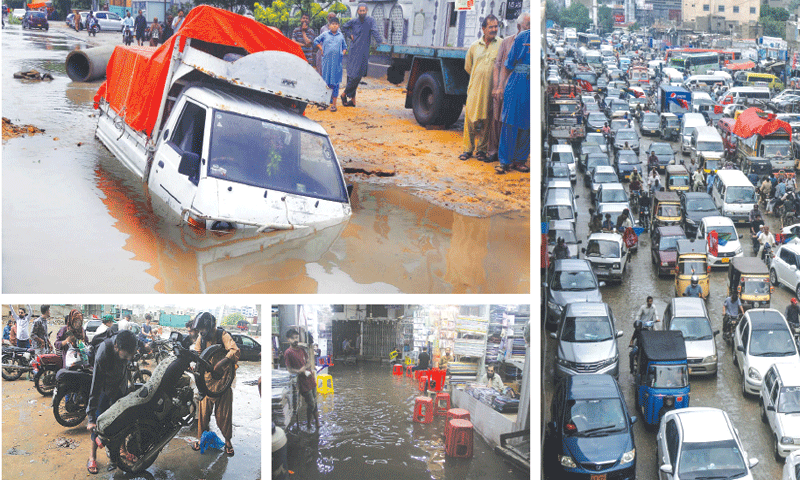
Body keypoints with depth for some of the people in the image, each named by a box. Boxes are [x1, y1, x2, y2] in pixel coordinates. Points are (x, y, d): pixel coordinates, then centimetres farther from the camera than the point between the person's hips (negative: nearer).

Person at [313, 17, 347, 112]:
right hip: (326, 61, -1)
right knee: (325, 82, 2)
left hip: (337, 62, 1)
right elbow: (316, 41, 16)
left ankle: (334, 104, 5)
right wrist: (321, 49, 6)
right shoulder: (325, 34, 7)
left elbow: (345, 47, 22)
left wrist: (343, 53, 5)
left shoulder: (341, 36, 12)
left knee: (335, 82, 1)